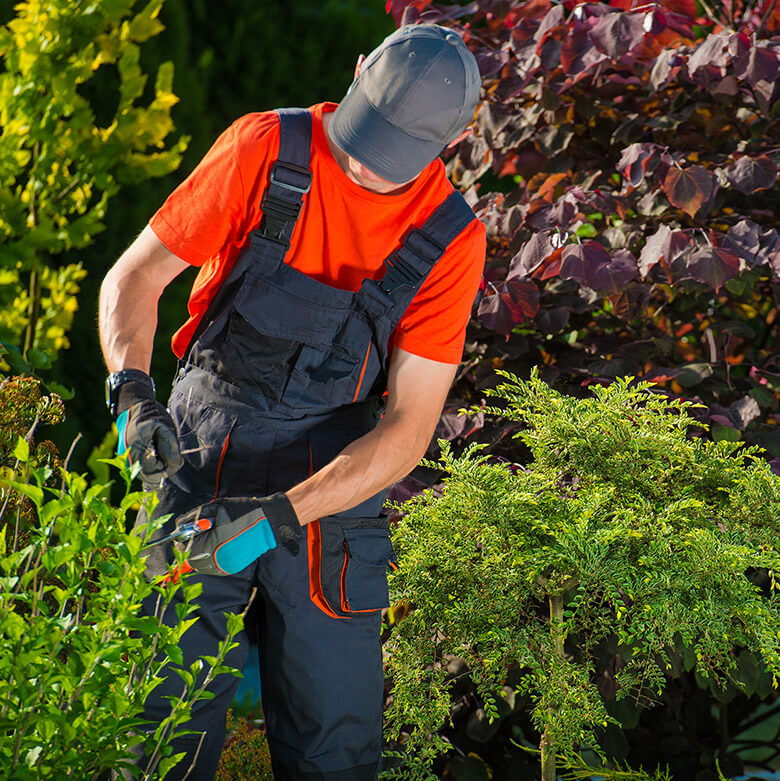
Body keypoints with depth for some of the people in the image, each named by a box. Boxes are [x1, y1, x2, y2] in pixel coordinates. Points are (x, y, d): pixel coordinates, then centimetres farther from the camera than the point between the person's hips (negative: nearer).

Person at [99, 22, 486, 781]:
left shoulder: (450, 239, -8)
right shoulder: (263, 149, -9)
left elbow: (406, 430, -10)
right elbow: (135, 275, -2)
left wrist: (276, 519, -22)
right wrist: (132, 393, -21)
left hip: (332, 485, 1)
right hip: (201, 460, 0)